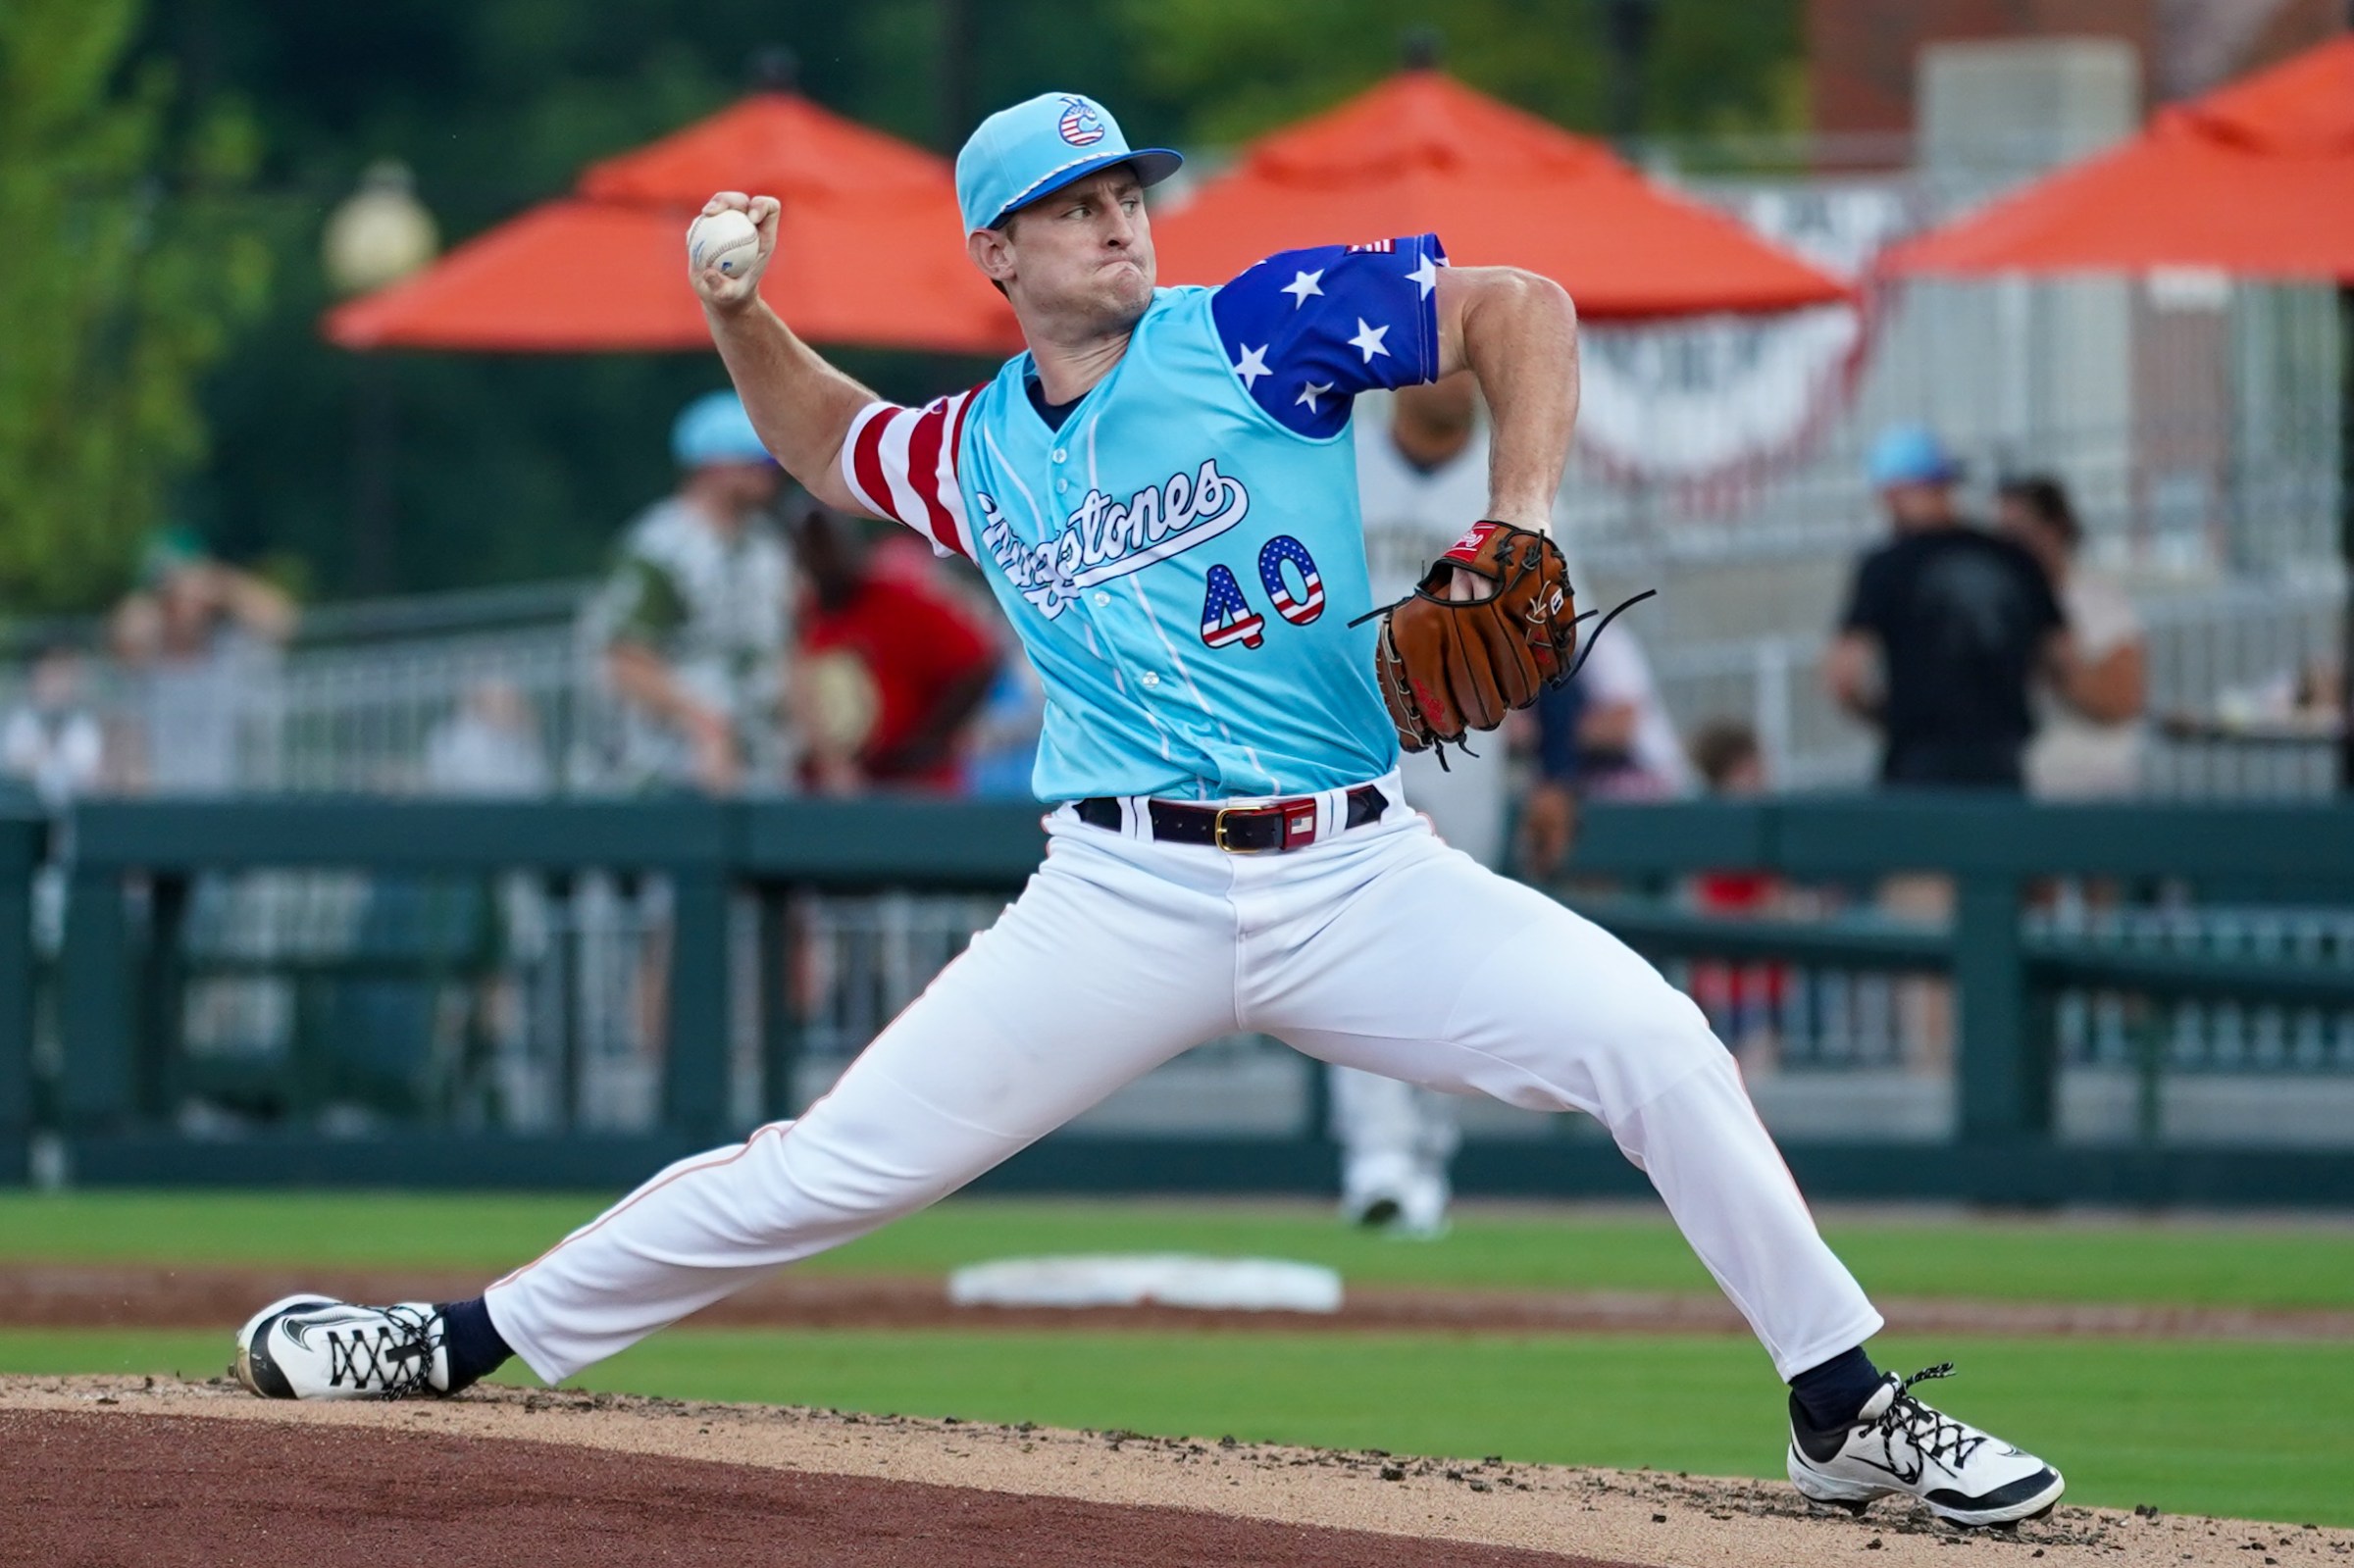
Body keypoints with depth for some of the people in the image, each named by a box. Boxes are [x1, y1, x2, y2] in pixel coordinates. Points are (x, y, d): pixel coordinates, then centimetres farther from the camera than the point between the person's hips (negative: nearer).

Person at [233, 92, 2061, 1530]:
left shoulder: (1262, 326, -1)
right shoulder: (975, 454, 10)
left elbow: (1520, 308, -4)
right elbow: (829, 444, 32)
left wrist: (1515, 534, -16)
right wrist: (741, 321, 12)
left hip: (1360, 876, -1)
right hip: (1126, 900, 1)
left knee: (1650, 1039, -20)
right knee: (838, 1160, -4)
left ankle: (1846, 1412, -8)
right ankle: (467, 1342, 8)